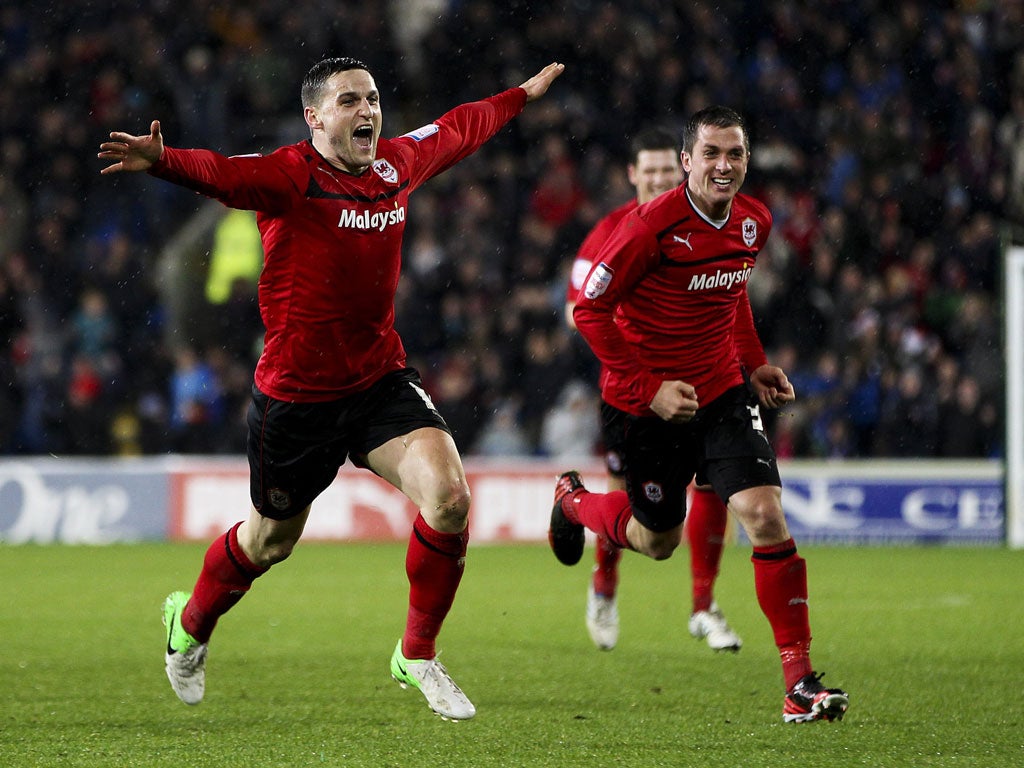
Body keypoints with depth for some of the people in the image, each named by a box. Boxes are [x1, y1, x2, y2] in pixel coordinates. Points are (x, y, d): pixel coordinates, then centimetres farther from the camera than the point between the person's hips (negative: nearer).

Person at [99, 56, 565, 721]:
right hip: (296, 393, -4)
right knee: (272, 540, 14)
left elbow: (458, 130, 23)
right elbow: (221, 173, -38)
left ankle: (417, 655, 3)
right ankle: (191, 623, 47)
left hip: (381, 379, 4)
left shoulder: (398, 162, 2)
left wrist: (525, 94, 38)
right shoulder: (290, 176, -18)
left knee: (449, 498, -18)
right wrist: (161, 161, -59)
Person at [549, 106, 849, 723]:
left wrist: (754, 364, 9)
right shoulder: (653, 226, -20)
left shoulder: (754, 221, 0)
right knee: (657, 541, 13)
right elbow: (591, 310, -15)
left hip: (723, 391, 4)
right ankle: (574, 501, 48)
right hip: (649, 401, -4)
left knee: (765, 514, -16)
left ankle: (800, 682, -13)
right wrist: (649, 388, -20)